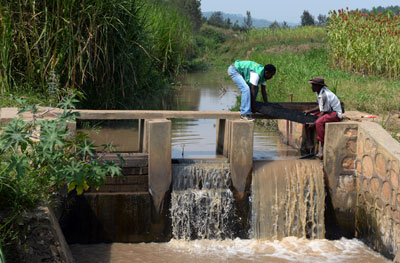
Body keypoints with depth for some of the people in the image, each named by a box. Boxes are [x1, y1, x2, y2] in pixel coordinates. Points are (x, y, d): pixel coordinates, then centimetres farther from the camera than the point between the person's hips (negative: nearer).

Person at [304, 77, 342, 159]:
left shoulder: (324, 95, -25)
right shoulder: (319, 92, 5)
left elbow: (323, 112, -23)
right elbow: (320, 107, 18)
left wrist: (314, 123, -21)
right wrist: (309, 111, 9)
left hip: (336, 114, -11)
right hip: (328, 111, 11)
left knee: (319, 122, -34)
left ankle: (322, 147, -28)